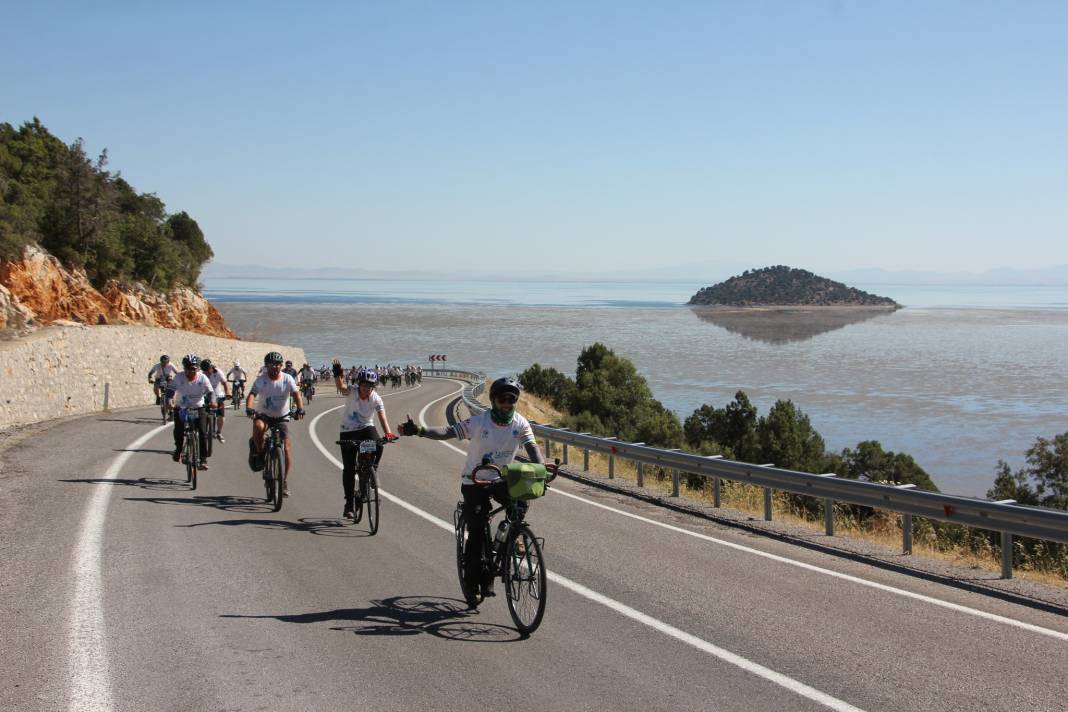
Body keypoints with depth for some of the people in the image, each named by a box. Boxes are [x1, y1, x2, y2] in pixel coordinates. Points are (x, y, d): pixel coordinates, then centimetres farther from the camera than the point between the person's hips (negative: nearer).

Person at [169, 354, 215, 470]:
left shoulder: (202, 378, -13)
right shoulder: (179, 377, -14)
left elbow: (210, 392, -16)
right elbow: (171, 390, -21)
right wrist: (170, 401, -41)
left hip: (198, 408, -1)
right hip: (182, 408, 1)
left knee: (202, 432, -14)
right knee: (178, 430, -12)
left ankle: (203, 459, -7)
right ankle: (178, 449, 20)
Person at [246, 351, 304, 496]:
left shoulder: (287, 379, -7)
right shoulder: (261, 380, -10)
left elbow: (296, 394, -19)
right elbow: (251, 395, -24)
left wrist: (300, 409, -38)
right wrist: (249, 408, -45)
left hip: (282, 417, 1)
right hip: (263, 415, -1)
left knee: (287, 447, -10)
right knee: (258, 427, -37)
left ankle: (285, 480, 1)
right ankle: (258, 451, -8)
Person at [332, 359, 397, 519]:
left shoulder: (376, 399, -14)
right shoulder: (352, 392, -17)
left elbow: (382, 417, -25)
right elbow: (341, 387, -38)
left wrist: (388, 433, -42)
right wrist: (337, 373, -58)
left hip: (366, 428, 1)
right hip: (348, 431, -1)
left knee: (378, 446, -32)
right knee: (348, 468, -2)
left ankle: (367, 475, -8)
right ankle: (349, 503, 10)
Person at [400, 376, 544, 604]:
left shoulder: (520, 423, -9)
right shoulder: (479, 422, -17)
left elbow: (531, 447, -20)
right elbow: (448, 432, -24)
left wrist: (541, 467, -41)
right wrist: (418, 430, -40)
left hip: (501, 480, 2)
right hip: (474, 482, -2)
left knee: (520, 502, -29)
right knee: (476, 534, -5)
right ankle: (472, 585, 9)